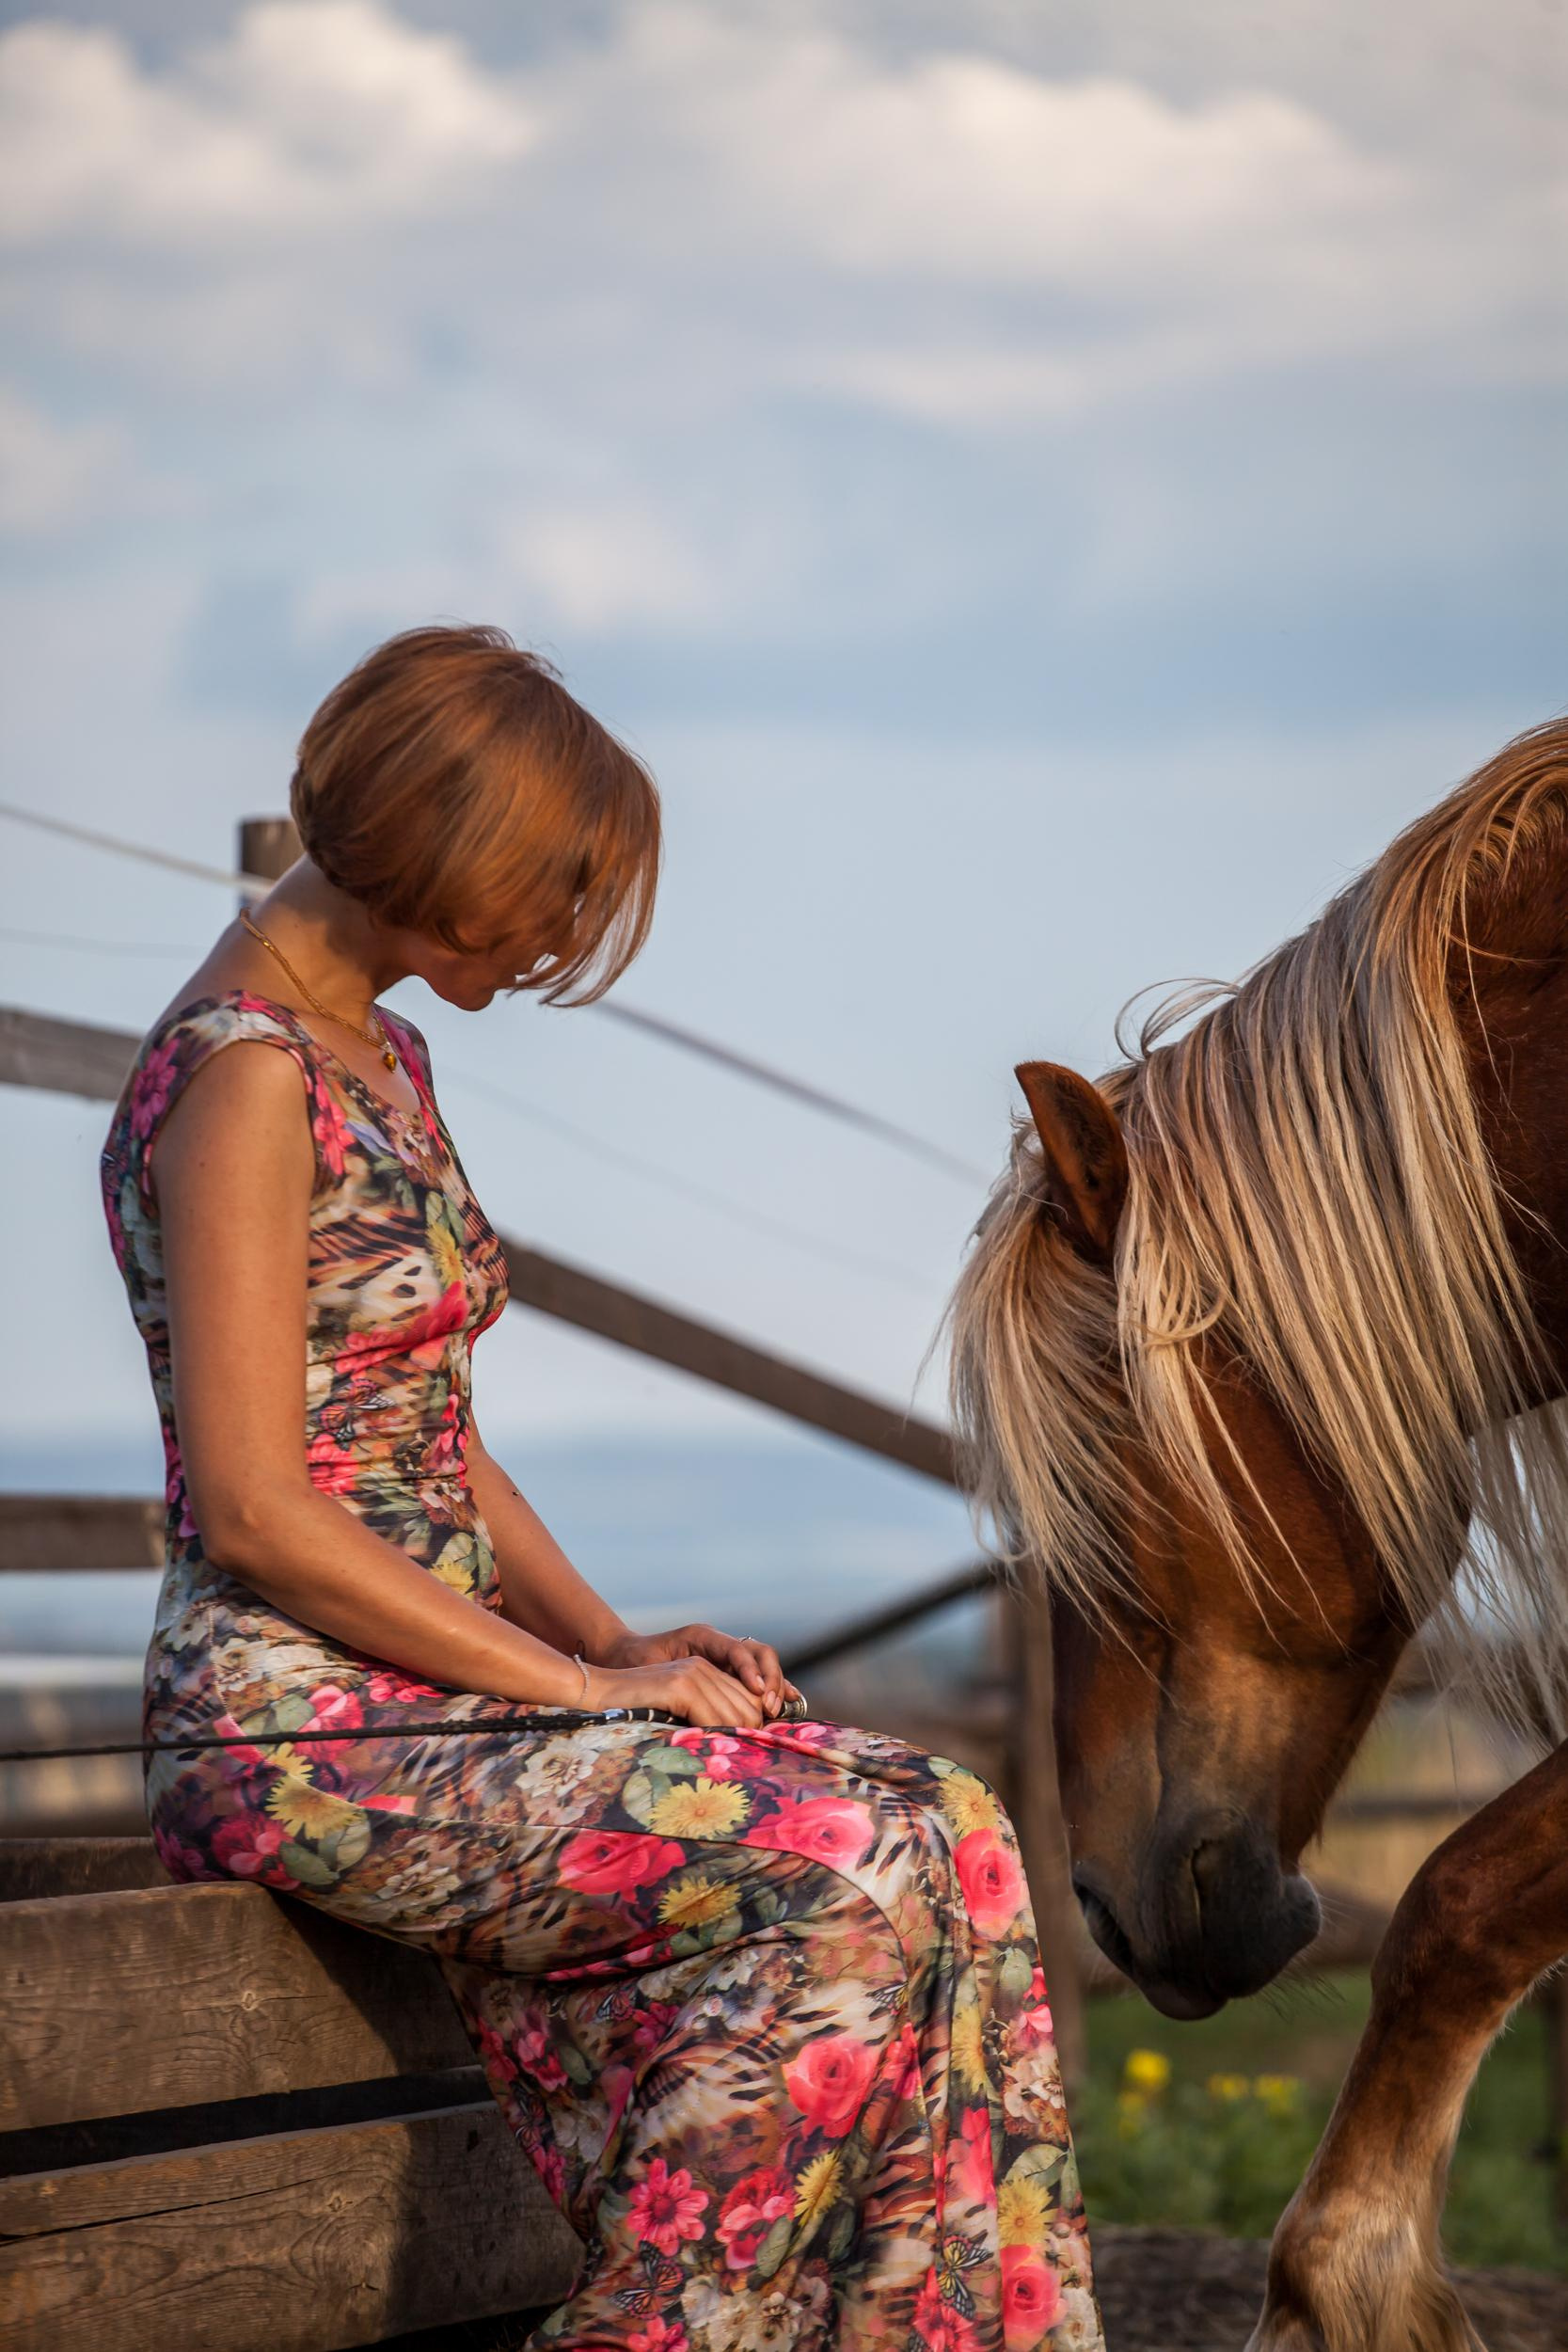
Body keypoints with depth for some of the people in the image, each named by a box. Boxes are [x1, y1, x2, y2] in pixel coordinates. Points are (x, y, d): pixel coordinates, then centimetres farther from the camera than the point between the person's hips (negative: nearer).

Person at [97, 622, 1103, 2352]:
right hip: (293, 1733, -9)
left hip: (421, 1688, 9)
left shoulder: (382, 1057, 17)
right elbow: (253, 1512, -19)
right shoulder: (242, 1074, -13)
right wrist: (581, 1681, -15)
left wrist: (620, 1643, 4)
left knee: (936, 1833, -8)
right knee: (850, 1870, -22)